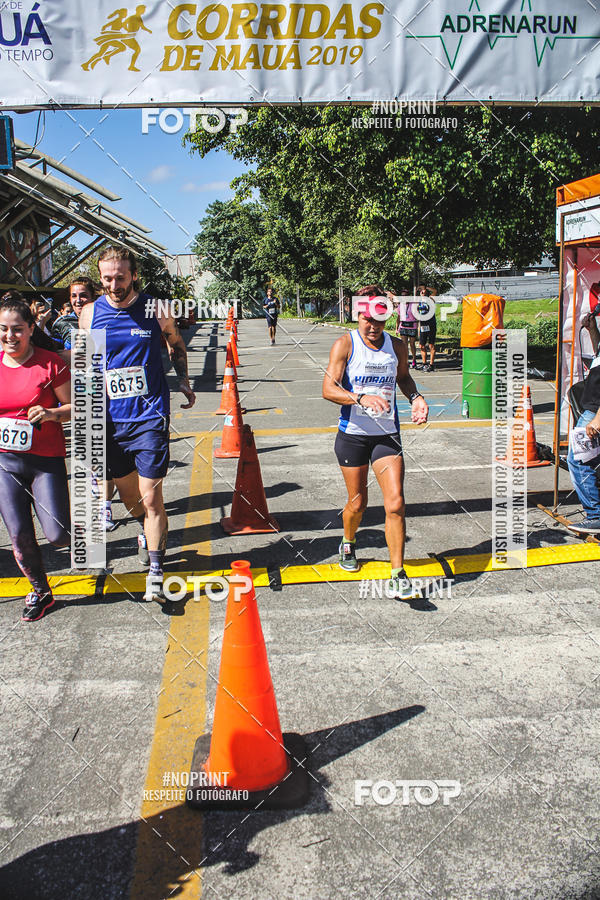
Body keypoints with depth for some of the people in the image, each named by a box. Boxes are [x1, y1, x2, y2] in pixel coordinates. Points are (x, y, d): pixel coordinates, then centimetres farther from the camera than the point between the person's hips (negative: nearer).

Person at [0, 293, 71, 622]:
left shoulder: (51, 363, -8)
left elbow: (74, 407, -4)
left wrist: (52, 413, -22)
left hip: (46, 461, -3)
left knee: (58, 536, -7)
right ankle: (40, 591, 28)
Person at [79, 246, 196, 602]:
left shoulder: (155, 310, -4)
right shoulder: (90, 313, 1)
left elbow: (177, 345, 16)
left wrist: (184, 383, 14)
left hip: (150, 417, -3)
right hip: (110, 420, 3)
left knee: (151, 498, -7)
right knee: (129, 495, 17)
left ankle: (156, 572, 4)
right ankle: (146, 531, 49)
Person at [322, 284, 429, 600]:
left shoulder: (397, 346, 3)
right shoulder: (345, 344, -8)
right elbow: (328, 388, -16)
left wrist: (415, 397, 3)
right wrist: (361, 398, -32)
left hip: (387, 434, 2)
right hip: (352, 434, -2)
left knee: (395, 503, -10)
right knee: (357, 504, 10)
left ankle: (398, 574, -1)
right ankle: (348, 544, 43)